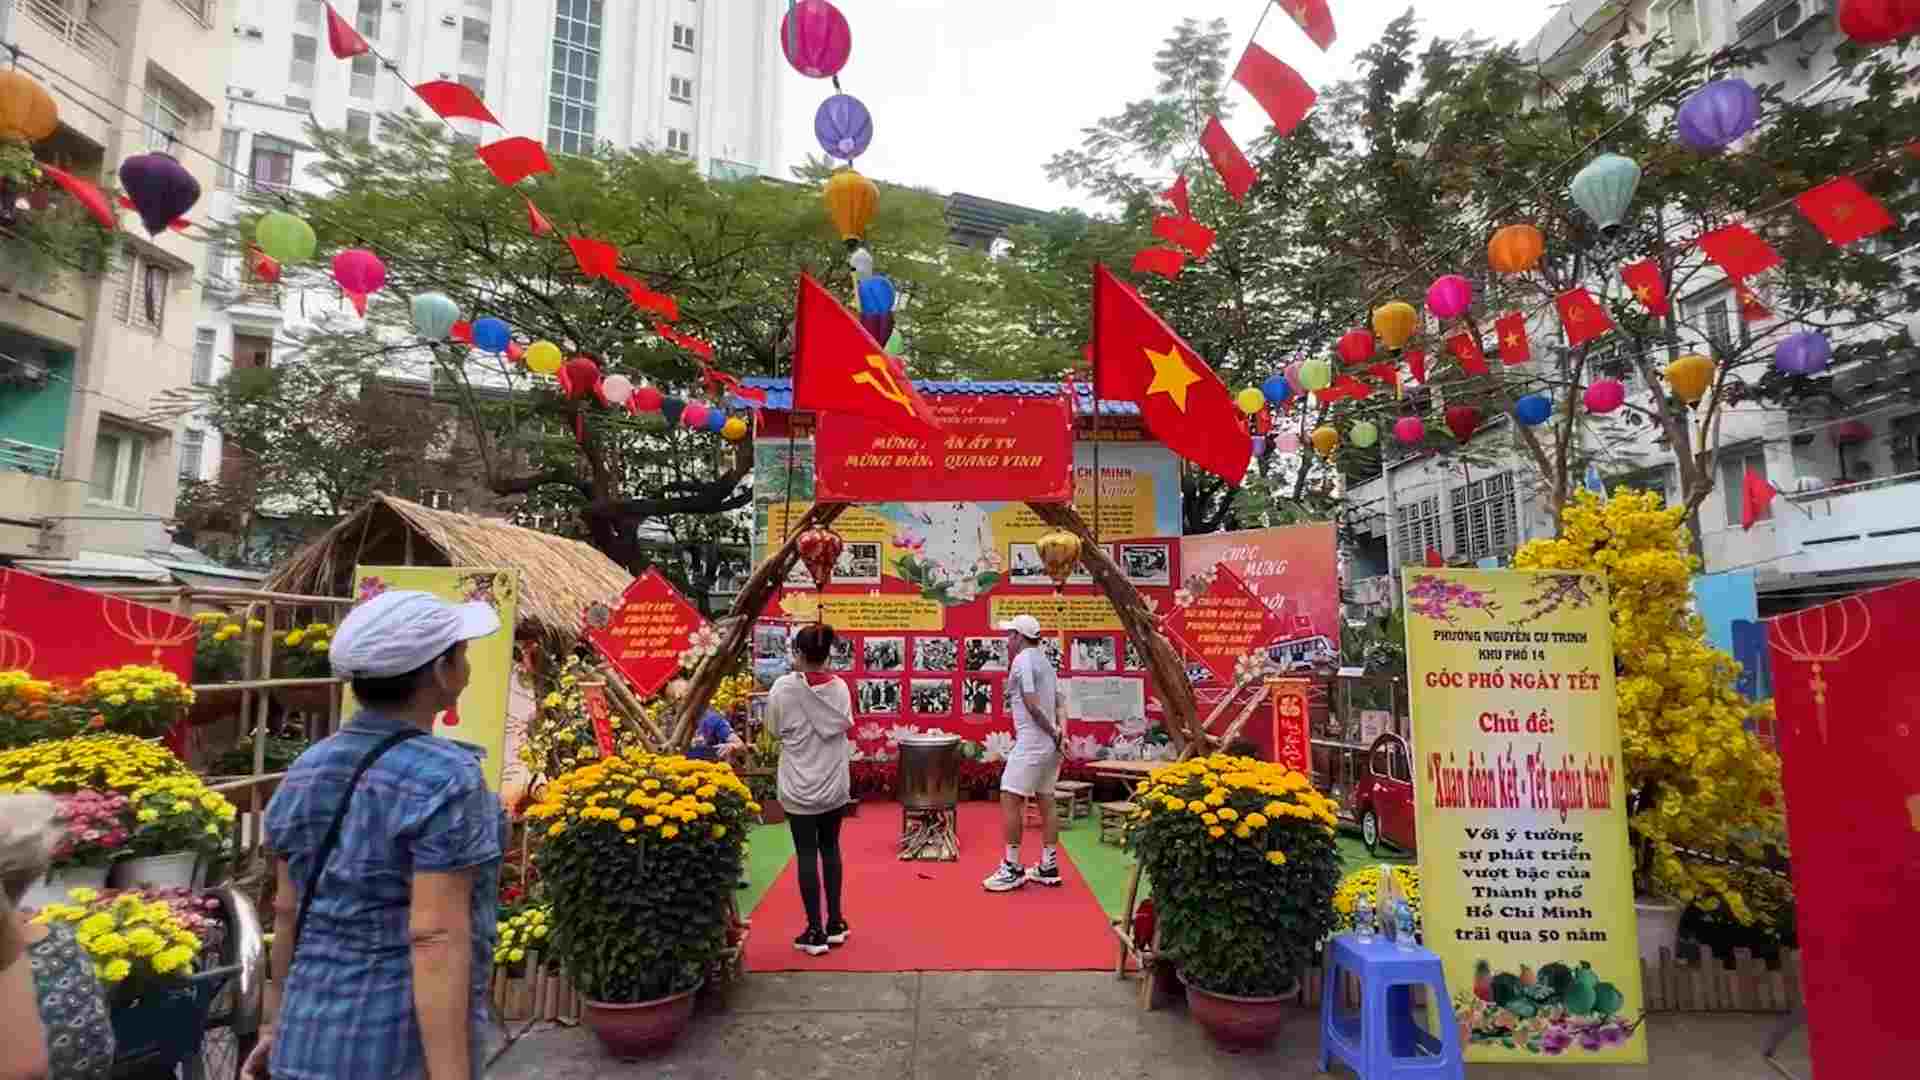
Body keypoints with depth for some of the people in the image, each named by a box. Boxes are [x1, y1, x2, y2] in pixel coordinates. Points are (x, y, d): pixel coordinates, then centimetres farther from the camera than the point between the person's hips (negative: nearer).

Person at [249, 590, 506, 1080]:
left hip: (310, 1040, 7)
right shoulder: (443, 778, -21)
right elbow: (435, 939, -25)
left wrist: (280, 1024, 20)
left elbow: (288, 912, 10)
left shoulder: (306, 770, 2)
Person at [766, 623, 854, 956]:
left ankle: (815, 931, 10)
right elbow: (845, 726, 5)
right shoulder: (840, 687, -6)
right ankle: (835, 923, 24)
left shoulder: (784, 687, -14)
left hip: (799, 786, -3)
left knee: (807, 855, 5)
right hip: (834, 783, 3)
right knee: (830, 848, 17)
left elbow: (774, 729, -3)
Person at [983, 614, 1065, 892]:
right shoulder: (1044, 660, 14)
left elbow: (1032, 705, -18)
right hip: (1050, 744, 9)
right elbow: (1059, 704, 11)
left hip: (1031, 743, -9)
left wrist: (1054, 734, -10)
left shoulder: (1022, 660, -12)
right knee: (1046, 803, 12)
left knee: (1009, 800, -3)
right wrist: (1060, 734, 1)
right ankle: (1049, 867, 19)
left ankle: (1012, 869, 2)